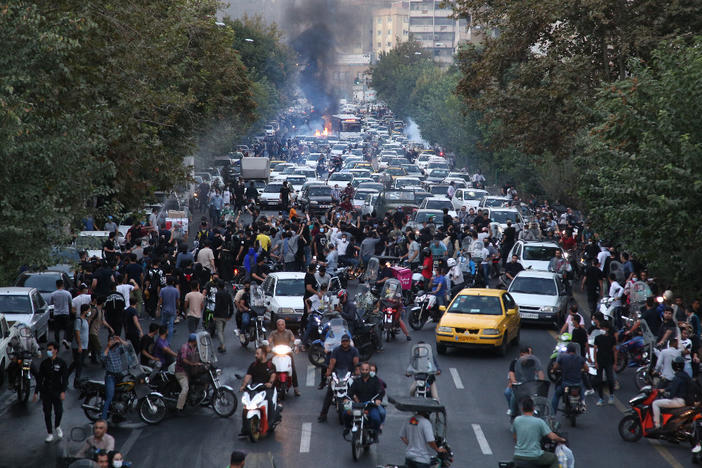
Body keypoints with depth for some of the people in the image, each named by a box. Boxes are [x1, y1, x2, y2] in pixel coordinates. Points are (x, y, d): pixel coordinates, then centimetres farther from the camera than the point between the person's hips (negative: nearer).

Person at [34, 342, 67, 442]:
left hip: (57, 392, -2)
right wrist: (36, 392, 4)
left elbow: (65, 378, -5)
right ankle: (50, 434, 12)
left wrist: (63, 391, -16)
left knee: (59, 412, -7)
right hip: (45, 392, 2)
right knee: (47, 413, 4)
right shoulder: (44, 363, 6)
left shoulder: (61, 363, -2)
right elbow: (39, 378, 9)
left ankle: (57, 427, 24)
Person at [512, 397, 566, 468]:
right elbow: (552, 437, -8)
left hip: (518, 457, 3)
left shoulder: (516, 420, 1)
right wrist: (561, 440, 13)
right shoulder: (539, 421, -9)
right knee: (554, 458, 22)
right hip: (535, 457, -3)